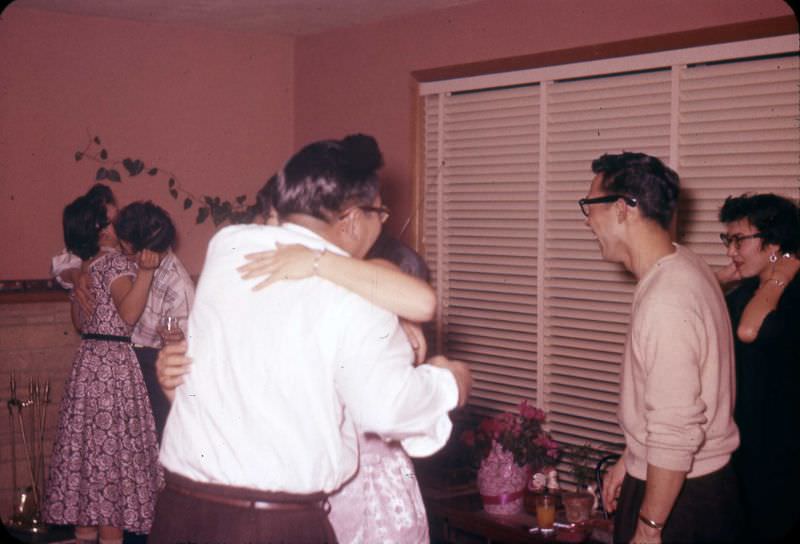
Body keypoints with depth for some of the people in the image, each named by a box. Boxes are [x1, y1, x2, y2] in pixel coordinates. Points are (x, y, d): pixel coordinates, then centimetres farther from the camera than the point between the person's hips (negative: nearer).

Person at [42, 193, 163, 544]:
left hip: (87, 360, 9)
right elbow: (129, 313, -27)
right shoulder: (115, 262, -12)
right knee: (113, 449, -5)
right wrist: (145, 271, -36)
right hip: (114, 362, -9)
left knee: (87, 448, 12)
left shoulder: (84, 267, 13)